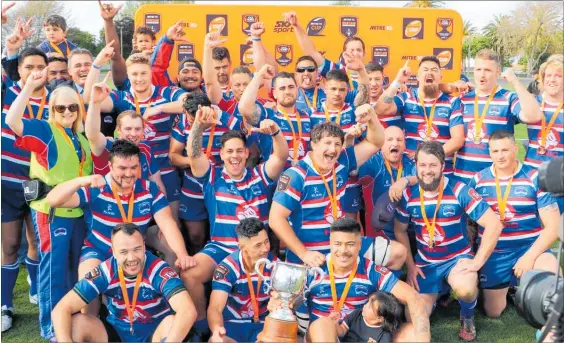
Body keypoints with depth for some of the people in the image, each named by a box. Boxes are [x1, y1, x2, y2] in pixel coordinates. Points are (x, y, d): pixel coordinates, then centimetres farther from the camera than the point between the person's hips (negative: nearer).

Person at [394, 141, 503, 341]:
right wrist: (410, 266, 0)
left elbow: (493, 225, -19)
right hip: (425, 262, 3)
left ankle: (467, 317, 1)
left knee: (465, 289, -37)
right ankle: (437, 292, 29)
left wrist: (477, 261, -20)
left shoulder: (459, 191, -17)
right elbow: (400, 231, 7)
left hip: (457, 258, -3)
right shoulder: (408, 195, -7)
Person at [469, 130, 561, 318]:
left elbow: (553, 226, -9)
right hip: (493, 253, 2)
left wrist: (529, 256, -18)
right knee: (493, 312, 6)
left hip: (530, 247, -2)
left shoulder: (535, 179, -7)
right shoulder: (478, 180, 0)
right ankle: (507, 286, 38)